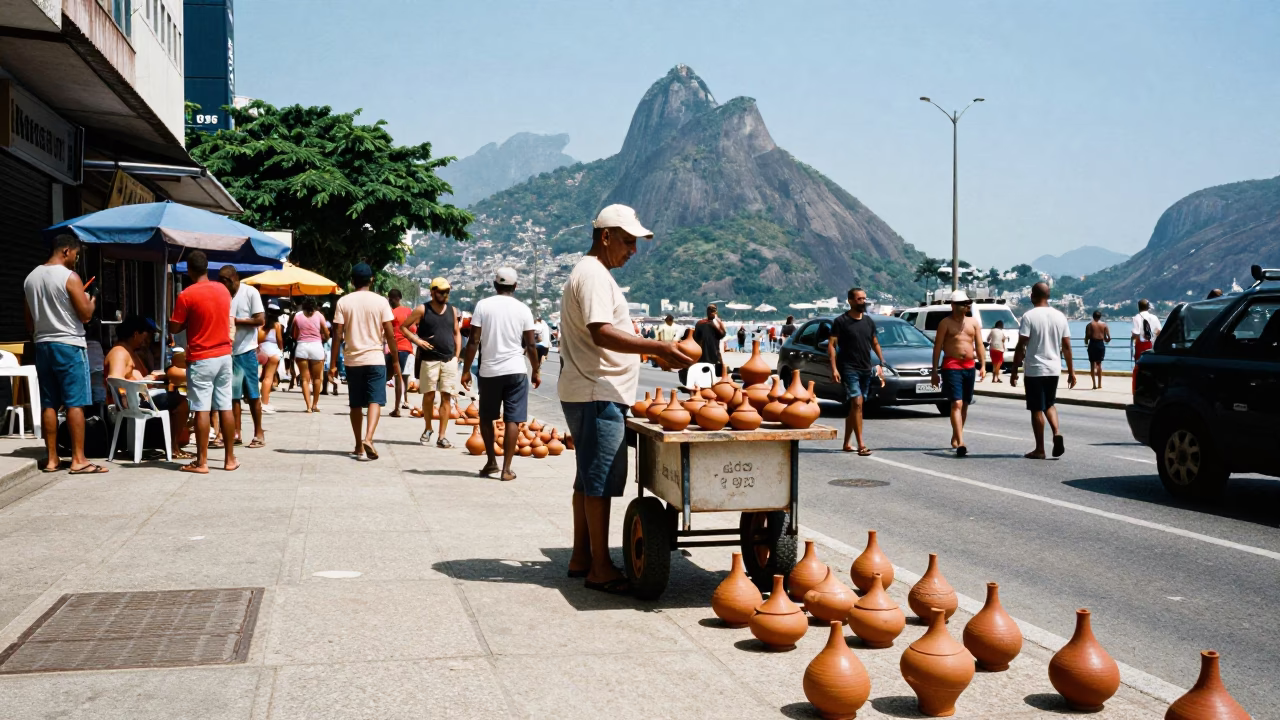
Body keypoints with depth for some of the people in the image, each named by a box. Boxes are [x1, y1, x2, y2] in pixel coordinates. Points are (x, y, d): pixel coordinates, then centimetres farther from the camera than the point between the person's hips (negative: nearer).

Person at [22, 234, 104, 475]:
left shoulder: (31, 278, 10)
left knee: (49, 404, 9)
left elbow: (29, 320, 16)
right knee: (75, 403, -5)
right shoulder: (69, 277, -12)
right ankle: (78, 460, -5)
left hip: (42, 345, 7)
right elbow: (85, 314, -12)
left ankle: (52, 459, 12)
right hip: (69, 346, -7)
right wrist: (91, 302, 8)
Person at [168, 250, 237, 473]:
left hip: (201, 359, -5)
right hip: (224, 355, 5)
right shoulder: (224, 290, 6)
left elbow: (174, 328, -8)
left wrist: (189, 322, 10)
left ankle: (201, 462, -2)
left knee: (202, 410, -4)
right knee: (225, 407, 8)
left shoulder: (186, 295, -12)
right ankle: (230, 458, 12)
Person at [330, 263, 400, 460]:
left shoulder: (343, 301, 0)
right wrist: (395, 360, 5)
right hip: (375, 358, -2)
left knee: (356, 404, 12)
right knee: (375, 400, -3)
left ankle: (359, 446, 18)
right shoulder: (380, 301, -3)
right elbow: (390, 334, -4)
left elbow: (338, 335, -3)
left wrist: (333, 363, 2)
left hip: (352, 359, 2)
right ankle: (368, 439, -24)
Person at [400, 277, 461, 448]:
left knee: (446, 397, -1)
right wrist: (417, 341, -12)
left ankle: (441, 436, 2)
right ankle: (428, 428, 25)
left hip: (449, 360, 3)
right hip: (429, 360, -3)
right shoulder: (422, 310, -2)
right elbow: (403, 327, 0)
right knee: (429, 395, 2)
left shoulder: (452, 310, 9)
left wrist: (457, 355, 5)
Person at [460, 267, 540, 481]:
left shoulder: (483, 305, -1)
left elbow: (473, 341, -5)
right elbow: (530, 345, 1)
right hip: (515, 370, 0)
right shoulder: (522, 309, 0)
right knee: (513, 419, 2)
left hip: (489, 371, 1)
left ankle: (491, 461, 18)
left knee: (486, 417, 18)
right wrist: (536, 371, 12)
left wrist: (466, 370, 2)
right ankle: (506, 468, -2)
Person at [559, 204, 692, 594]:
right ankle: (600, 569, -4)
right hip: (598, 396, -11)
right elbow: (601, 332, -26)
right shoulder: (593, 275, -14)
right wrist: (658, 348, -30)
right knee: (600, 480, -8)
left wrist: (651, 349, 21)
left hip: (591, 393, 11)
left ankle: (581, 558, 21)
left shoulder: (593, 274, 20)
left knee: (589, 477, 14)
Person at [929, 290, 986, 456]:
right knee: (956, 404, -15)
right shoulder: (946, 323, -1)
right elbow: (937, 347, -4)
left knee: (965, 405, 12)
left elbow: (979, 345, 9)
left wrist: (982, 365, -3)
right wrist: (935, 371, -8)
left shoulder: (973, 322, 13)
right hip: (952, 366, -5)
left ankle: (955, 437, 29)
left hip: (969, 366, 5)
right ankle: (960, 443, -22)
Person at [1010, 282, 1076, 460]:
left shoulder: (1029, 316, -11)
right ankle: (1057, 433, -1)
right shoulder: (1060, 316, 5)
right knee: (1049, 404, 22)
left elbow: (1021, 347, -14)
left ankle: (1040, 449, 7)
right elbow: (1066, 347, 6)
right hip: (1054, 369, 5)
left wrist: (1014, 371, -8)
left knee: (1037, 409, 3)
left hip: (1034, 370, -5)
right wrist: (1071, 371, 13)